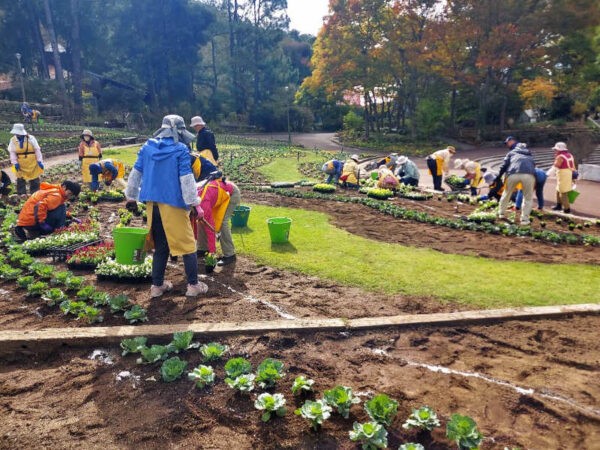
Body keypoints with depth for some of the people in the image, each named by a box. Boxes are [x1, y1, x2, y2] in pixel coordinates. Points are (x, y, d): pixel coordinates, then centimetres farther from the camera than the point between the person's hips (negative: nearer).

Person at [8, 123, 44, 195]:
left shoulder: (31, 138, -8)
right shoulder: (13, 140, -2)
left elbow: (37, 150, -6)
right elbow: (12, 152, 0)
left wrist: (40, 161, -9)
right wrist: (15, 163, -9)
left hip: (32, 163, -1)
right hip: (20, 165, 2)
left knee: (34, 180, 7)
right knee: (20, 180, 5)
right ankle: (21, 194, 15)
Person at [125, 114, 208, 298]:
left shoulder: (147, 147, 8)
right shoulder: (180, 150, -8)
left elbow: (135, 174, 13)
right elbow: (186, 179, -12)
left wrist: (131, 197, 22)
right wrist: (194, 203, -8)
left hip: (152, 204, 5)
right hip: (173, 204, -5)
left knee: (160, 246, 17)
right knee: (187, 245, 6)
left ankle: (157, 286, 22)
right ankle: (193, 285, 11)